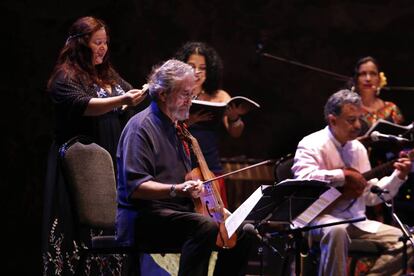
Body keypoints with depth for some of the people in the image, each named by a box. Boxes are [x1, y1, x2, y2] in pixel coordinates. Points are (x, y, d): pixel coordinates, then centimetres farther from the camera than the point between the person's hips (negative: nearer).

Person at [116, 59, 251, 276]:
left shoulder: (176, 126, 19)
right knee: (206, 227, -33)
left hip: (180, 211, 9)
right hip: (144, 217, -9)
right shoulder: (142, 127, -11)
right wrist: (177, 190, -33)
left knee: (241, 233, -1)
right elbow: (135, 187, -22)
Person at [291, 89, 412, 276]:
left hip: (355, 220, 7)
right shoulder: (312, 145, -8)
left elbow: (370, 195, 16)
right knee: (337, 230, -42)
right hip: (321, 217, -7)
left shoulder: (358, 148, 14)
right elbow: (304, 178, -28)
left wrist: (398, 176, 4)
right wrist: (344, 175, -23)